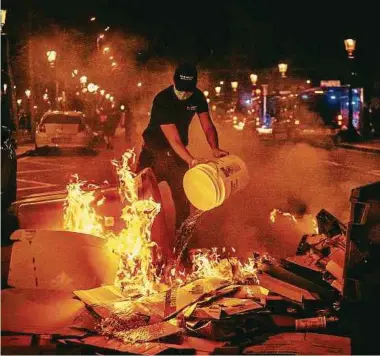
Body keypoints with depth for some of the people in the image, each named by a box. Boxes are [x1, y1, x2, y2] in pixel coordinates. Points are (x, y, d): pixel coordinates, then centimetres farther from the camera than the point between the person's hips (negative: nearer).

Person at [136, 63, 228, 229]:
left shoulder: (197, 97, -9)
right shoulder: (162, 100, -27)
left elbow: (207, 126, -10)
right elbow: (174, 139, -35)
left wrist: (215, 148, -30)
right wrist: (191, 160, -48)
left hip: (178, 155, 4)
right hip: (154, 153, -4)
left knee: (183, 200, 7)